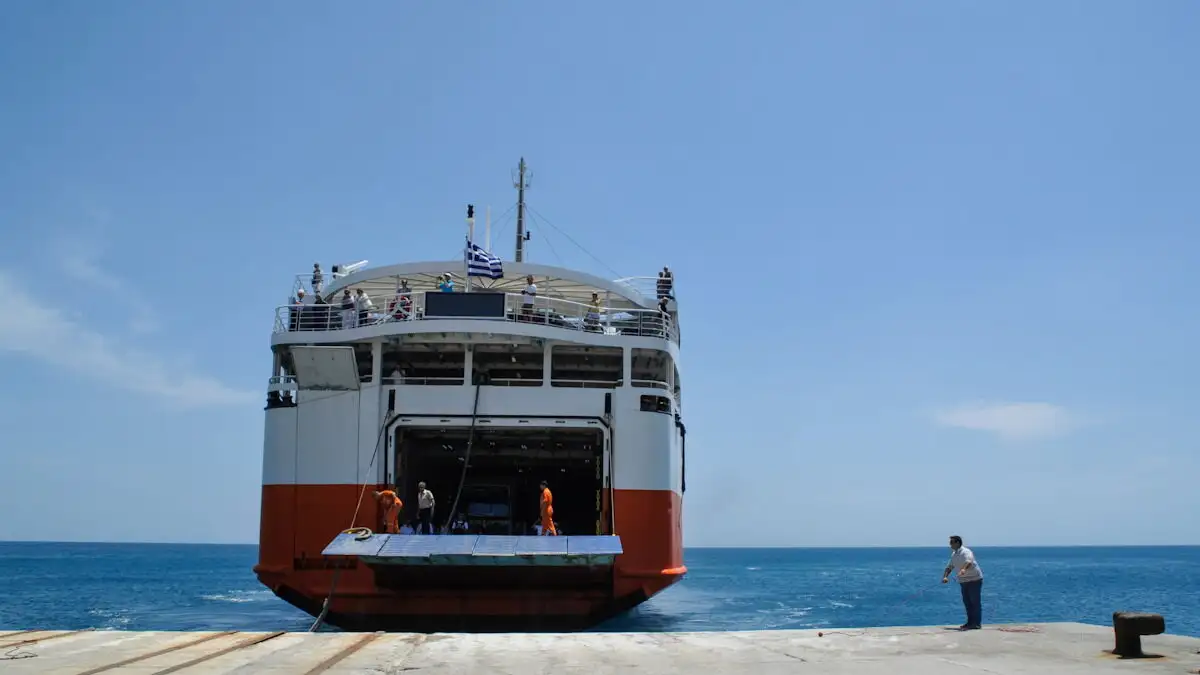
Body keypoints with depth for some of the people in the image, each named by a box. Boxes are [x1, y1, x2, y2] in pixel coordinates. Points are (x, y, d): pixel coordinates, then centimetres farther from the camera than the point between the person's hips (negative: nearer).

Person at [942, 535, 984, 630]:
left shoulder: (966, 552, -20)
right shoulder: (953, 554, 7)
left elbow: (968, 562, -40)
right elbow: (949, 566, 11)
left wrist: (963, 569, -60)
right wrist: (945, 576, -6)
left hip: (974, 579, -8)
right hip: (963, 581, 8)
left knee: (975, 602, -6)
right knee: (967, 602, 10)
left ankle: (977, 623, -4)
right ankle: (970, 622, 18)